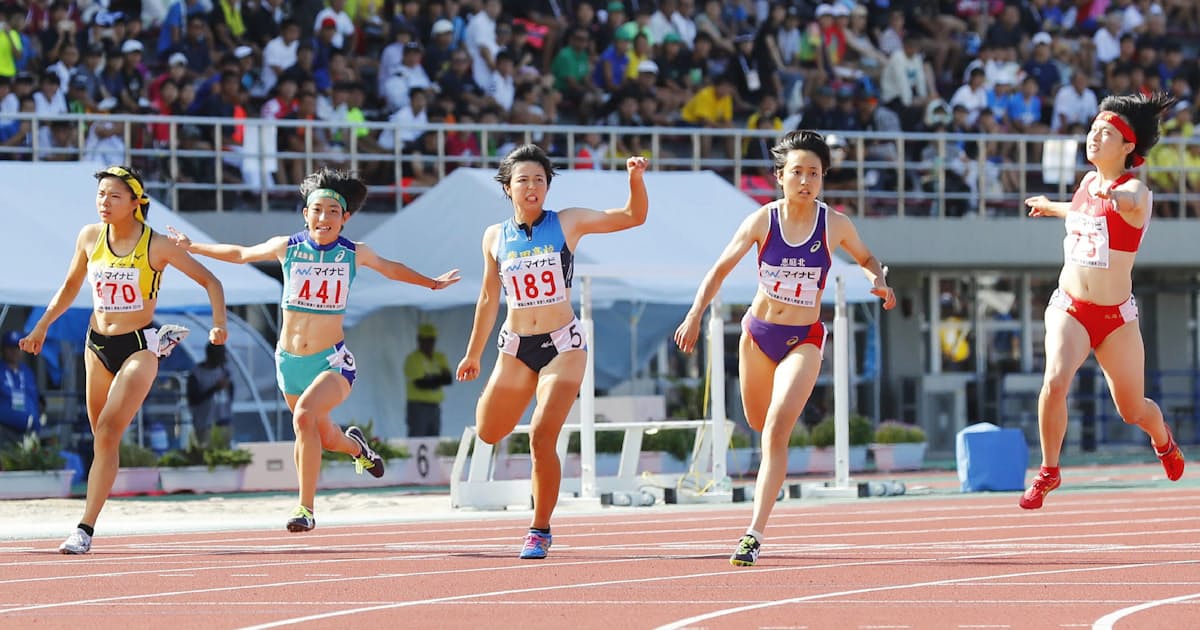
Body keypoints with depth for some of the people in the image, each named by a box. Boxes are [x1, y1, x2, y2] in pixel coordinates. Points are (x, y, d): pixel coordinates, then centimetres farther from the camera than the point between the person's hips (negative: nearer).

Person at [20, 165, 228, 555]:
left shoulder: (156, 246, -12)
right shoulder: (89, 237, 0)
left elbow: (210, 282, -5)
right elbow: (70, 287, 17)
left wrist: (219, 324, -20)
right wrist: (42, 327, 11)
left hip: (137, 348, -5)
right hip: (98, 346, 5)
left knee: (107, 434, -18)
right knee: (102, 435, 16)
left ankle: (85, 529, -17)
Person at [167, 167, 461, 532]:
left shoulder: (355, 253, -2)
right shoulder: (287, 248, -1)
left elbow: (390, 269, 20)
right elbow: (241, 254, 17)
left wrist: (432, 283, 31)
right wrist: (192, 247, 23)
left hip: (332, 361, -3)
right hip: (290, 361, 3)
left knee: (305, 416, -29)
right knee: (324, 438, 13)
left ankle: (306, 508, -20)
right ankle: (356, 446, 52)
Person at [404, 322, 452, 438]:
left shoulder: (439, 358, 13)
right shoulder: (412, 359, -6)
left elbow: (449, 379, 0)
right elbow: (420, 383, -15)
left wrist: (431, 381, -16)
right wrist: (439, 379, -3)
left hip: (435, 407, 6)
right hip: (418, 406, -6)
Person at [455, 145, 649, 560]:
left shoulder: (568, 223, -3)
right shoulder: (495, 237, 3)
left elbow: (633, 216, -5)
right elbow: (488, 299, 14)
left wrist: (635, 179, -24)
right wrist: (473, 354, 18)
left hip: (562, 346, -4)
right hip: (515, 348, 4)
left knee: (541, 437, -14)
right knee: (488, 433, 10)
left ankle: (540, 531, 0)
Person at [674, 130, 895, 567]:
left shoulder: (835, 225, -8)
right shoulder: (763, 221, -9)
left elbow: (866, 259, 11)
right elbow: (721, 269, -5)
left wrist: (878, 280, -11)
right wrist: (695, 315, -17)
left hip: (803, 341, -2)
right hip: (757, 333, 2)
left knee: (775, 432, -18)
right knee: (759, 424, 19)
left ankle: (755, 534, -19)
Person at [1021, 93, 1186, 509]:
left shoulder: (1134, 189, -14)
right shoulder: (1088, 183, 4)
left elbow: (1130, 205, -41)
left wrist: (1121, 200, -62)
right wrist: (1051, 207, 43)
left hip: (1116, 317, -3)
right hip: (1069, 309, 3)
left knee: (1132, 410, 12)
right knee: (1055, 381, -24)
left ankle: (1164, 441, 48)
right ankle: (1049, 472, -8)